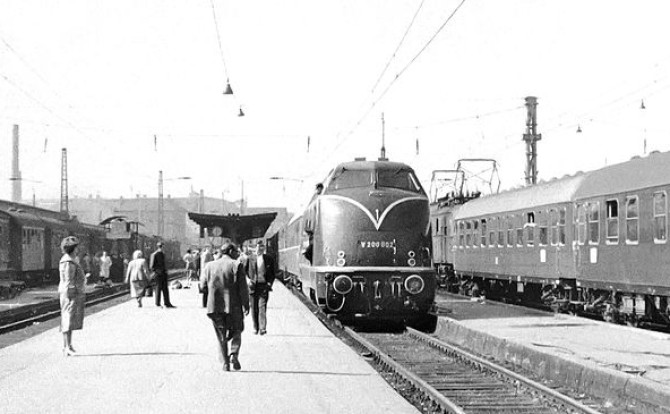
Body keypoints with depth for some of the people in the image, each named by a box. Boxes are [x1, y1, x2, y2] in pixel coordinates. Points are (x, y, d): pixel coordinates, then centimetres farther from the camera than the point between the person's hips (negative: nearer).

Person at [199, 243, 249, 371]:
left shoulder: (209, 266, 6)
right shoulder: (236, 266, -6)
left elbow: (202, 285, 7)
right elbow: (243, 288, -9)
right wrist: (246, 305, 0)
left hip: (214, 307, 3)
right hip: (233, 306, -3)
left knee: (221, 336, 13)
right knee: (236, 332, 15)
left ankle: (225, 362, 5)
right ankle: (234, 355, -7)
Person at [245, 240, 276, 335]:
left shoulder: (269, 258, 4)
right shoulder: (251, 258, 3)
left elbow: (272, 273, 10)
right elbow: (245, 269, 18)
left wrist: (270, 283, -3)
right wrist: (250, 278, 8)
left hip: (264, 285, -1)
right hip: (253, 285, 2)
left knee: (262, 306, -11)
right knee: (254, 308, 5)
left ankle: (263, 328, -15)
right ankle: (255, 328, 16)